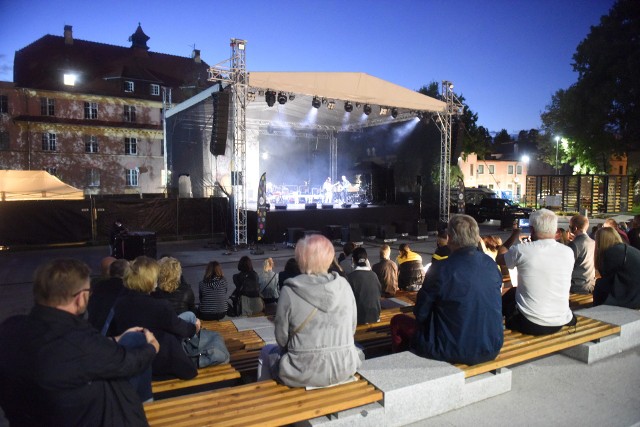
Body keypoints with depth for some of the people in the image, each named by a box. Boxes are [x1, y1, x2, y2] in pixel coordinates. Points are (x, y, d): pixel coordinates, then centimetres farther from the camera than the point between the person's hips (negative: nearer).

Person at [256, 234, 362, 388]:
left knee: (266, 351, 25)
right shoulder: (344, 285, -5)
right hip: (345, 368, 4)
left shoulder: (290, 291, -14)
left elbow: (282, 338, -6)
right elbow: (352, 329, 4)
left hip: (305, 373, -4)